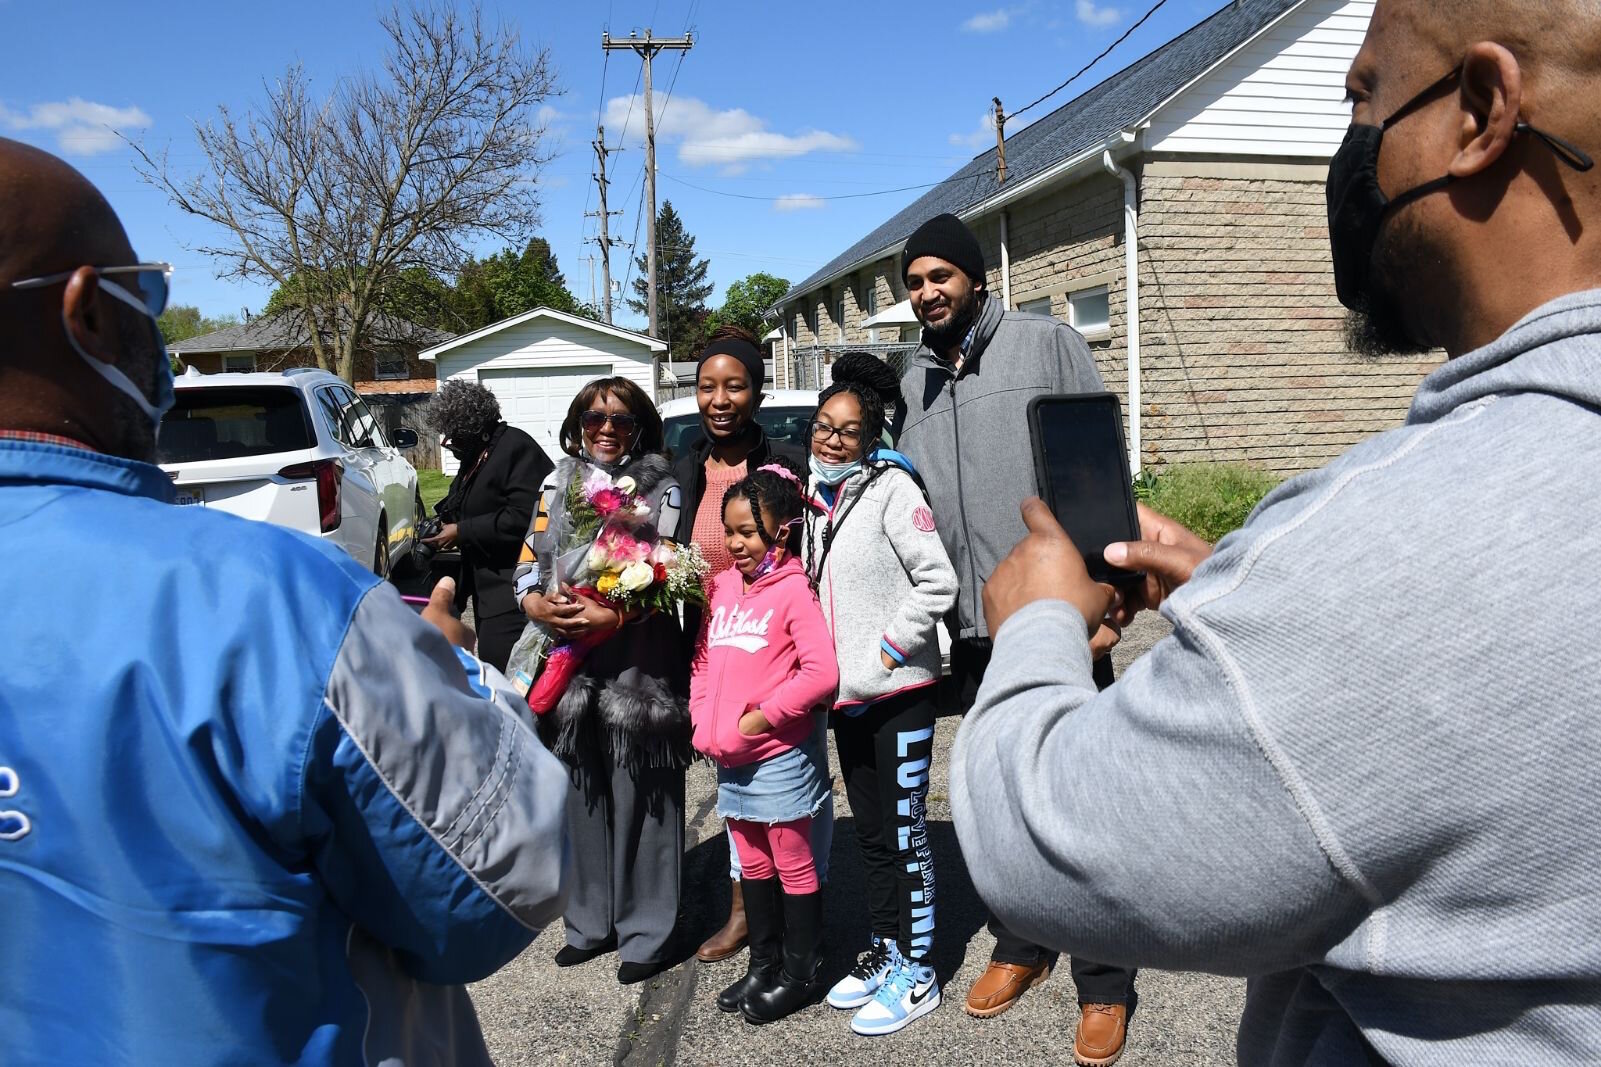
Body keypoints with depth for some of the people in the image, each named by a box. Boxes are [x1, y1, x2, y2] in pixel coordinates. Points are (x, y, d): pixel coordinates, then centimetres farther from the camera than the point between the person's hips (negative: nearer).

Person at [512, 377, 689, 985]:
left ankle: (646, 933, 14)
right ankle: (590, 923, 27)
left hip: (639, 665, -4)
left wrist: (612, 617, -19)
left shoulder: (662, 490, 3)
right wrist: (539, 605, -11)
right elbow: (529, 560, 10)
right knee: (580, 794, 11)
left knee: (640, 798, 0)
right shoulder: (557, 485, 14)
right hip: (567, 660, 4)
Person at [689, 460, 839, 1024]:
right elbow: (703, 658, 13)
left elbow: (821, 672, -22)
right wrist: (704, 719, 0)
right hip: (730, 757, 7)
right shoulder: (722, 584, 6)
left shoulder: (793, 588, -14)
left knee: (792, 865, 8)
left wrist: (760, 718, -18)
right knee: (752, 864, 19)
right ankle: (763, 963, 35)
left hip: (780, 756, -7)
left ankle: (800, 972, 23)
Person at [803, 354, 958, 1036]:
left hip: (897, 694, -7)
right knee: (869, 834, 17)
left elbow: (937, 583, -16)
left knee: (905, 836, 4)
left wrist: (885, 652, -16)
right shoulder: (815, 499, 10)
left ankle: (917, 974, 18)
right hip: (847, 698, 7)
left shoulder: (890, 486, -11)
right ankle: (883, 952, 32)